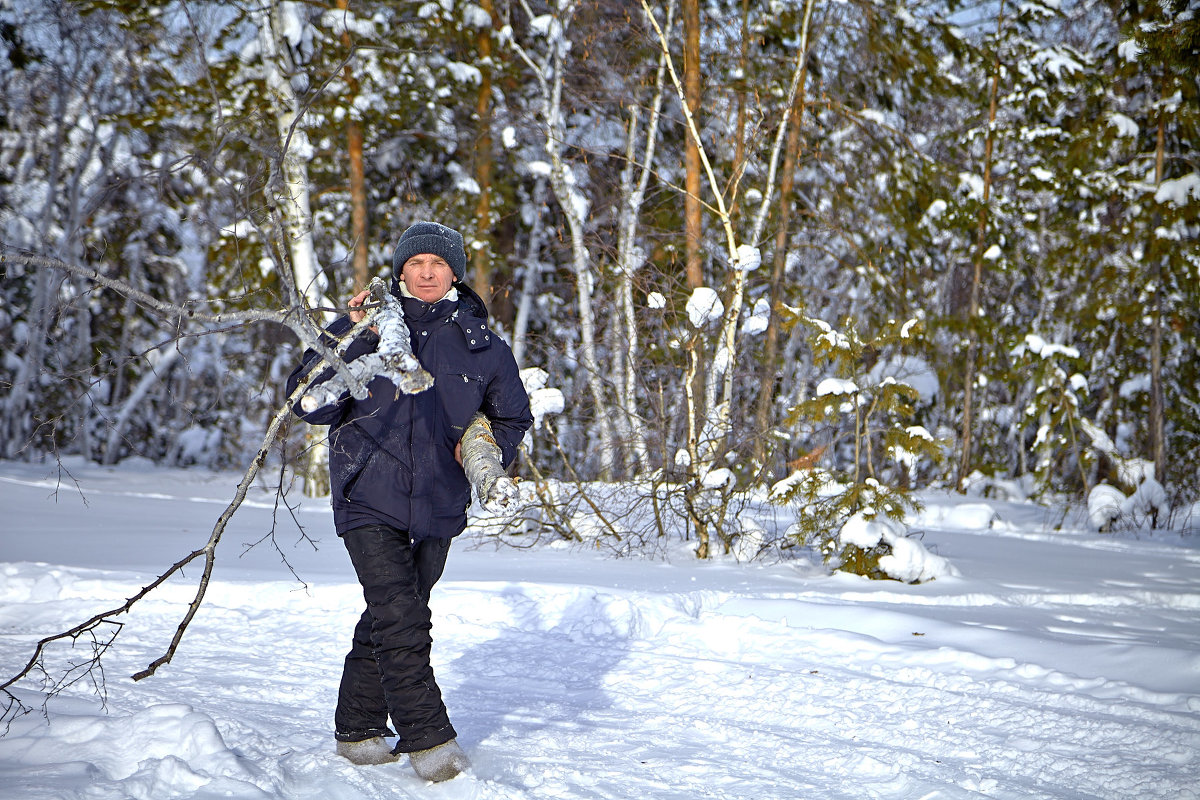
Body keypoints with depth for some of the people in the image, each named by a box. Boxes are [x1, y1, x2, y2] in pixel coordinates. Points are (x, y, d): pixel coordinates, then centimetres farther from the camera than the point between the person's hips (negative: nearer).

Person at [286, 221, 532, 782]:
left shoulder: (480, 344, 7)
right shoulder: (370, 327, 1)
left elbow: (513, 416, 21)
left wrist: (488, 449, -1)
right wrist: (346, 337, -17)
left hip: (438, 504, 3)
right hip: (370, 499, -3)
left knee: (396, 619, 13)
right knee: (399, 621, -15)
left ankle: (359, 729, 28)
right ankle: (430, 741, -9)